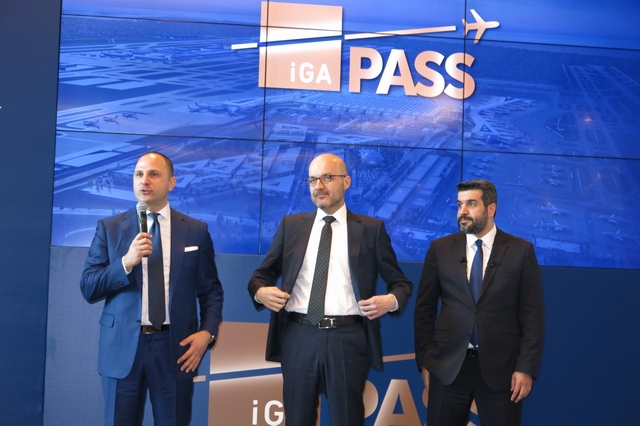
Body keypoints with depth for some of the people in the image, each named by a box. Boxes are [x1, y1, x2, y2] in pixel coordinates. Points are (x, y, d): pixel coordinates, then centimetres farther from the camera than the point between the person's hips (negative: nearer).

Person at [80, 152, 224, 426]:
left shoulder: (196, 231, 5)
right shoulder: (109, 228, 4)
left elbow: (211, 290, 7)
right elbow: (88, 289, -1)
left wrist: (207, 332, -9)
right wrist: (126, 262, -16)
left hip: (176, 347, 0)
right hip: (122, 347, 0)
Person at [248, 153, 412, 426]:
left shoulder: (371, 229, 6)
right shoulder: (291, 225, 11)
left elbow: (400, 283, 9)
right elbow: (262, 275, 14)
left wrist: (392, 301, -13)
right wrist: (260, 291, -8)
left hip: (348, 339, -2)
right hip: (298, 338, 2)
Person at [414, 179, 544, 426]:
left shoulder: (521, 251, 1)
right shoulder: (440, 249, 5)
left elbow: (532, 314, -1)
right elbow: (424, 308, 7)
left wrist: (527, 368, -8)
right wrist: (424, 360, 2)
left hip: (501, 367, -1)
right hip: (448, 365, 2)